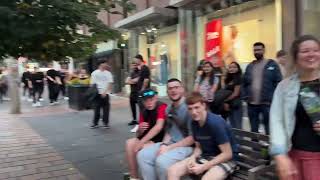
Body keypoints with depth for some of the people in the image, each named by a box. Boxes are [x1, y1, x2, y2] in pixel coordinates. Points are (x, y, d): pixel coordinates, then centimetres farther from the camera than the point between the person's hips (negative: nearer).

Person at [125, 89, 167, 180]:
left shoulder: (162, 107, -15)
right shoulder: (144, 112, 6)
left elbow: (158, 127, -27)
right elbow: (138, 135, 8)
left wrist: (141, 142, -27)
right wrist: (140, 130, -18)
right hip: (149, 138, 7)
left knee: (142, 147, -27)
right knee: (129, 143, -13)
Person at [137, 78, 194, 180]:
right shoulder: (169, 109, 11)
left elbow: (192, 138, -17)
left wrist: (169, 148, -17)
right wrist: (164, 144, -6)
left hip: (186, 146, -8)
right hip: (170, 144, 8)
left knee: (162, 161, -30)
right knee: (143, 155, -7)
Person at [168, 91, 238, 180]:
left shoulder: (216, 123, -23)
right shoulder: (194, 123, -1)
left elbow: (228, 154, -20)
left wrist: (203, 167, -22)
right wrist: (193, 157, -12)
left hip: (225, 160, -6)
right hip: (205, 157, 7)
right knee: (172, 171, -10)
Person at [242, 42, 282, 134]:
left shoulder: (272, 64, -1)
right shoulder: (250, 66, 13)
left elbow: (278, 83, -6)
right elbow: (244, 83, 15)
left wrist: (273, 99, -13)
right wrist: (245, 97, 3)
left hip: (267, 103, -4)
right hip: (251, 104, 5)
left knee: (269, 130, 3)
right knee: (253, 130, 15)